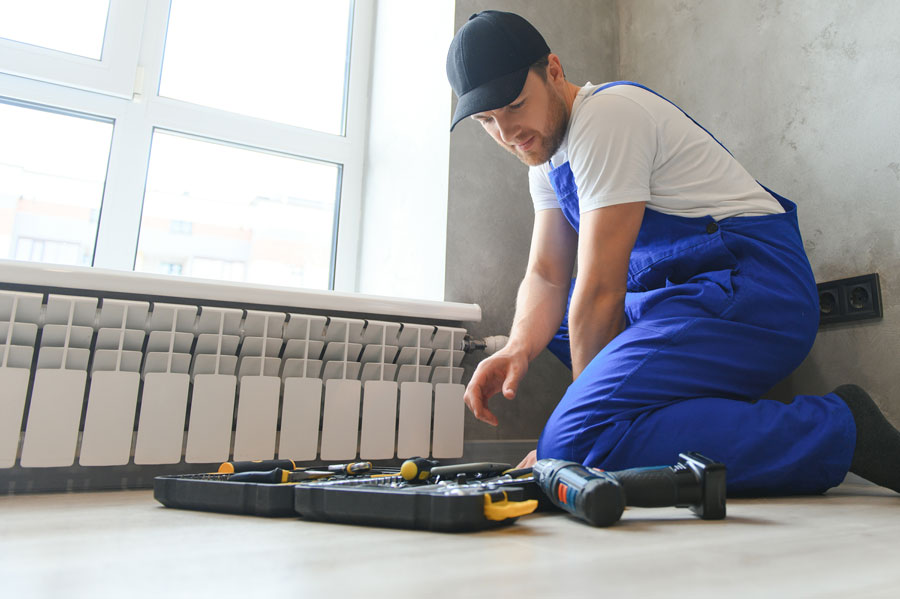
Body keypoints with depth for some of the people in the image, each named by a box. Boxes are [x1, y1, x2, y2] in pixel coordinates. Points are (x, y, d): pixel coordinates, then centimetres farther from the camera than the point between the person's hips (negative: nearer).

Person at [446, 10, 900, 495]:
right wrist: (518, 348, -10)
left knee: (572, 444, -24)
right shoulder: (546, 145, 15)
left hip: (749, 291, -10)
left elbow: (600, 290, -16)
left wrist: (588, 410, -7)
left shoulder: (607, 115, -14)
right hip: (685, 293, 10)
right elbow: (547, 277, 10)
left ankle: (836, 430, -14)